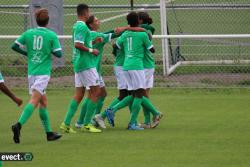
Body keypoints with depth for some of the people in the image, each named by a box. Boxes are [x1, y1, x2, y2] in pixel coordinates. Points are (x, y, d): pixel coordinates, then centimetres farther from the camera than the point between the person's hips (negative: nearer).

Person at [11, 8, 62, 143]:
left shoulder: (28, 33, 4)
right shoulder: (51, 35, -6)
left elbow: (14, 46, 4)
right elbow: (59, 54, -8)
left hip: (31, 72, 5)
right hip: (43, 73, -5)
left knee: (43, 101, 14)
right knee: (34, 101, -13)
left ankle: (49, 132, 18)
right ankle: (19, 125, -32)